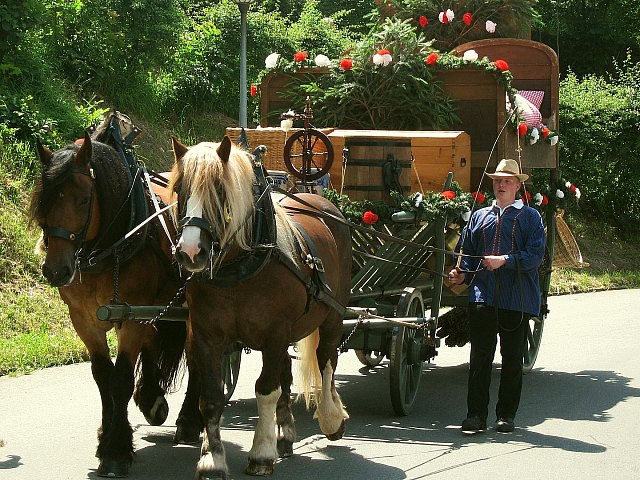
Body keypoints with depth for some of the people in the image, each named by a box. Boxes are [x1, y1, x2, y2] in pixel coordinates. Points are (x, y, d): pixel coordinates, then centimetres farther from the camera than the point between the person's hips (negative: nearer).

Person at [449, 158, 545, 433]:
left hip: (517, 299, -2)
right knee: (480, 357, -3)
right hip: (482, 296, 2)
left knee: (512, 358, 4)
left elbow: (535, 255, -5)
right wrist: (462, 274, 1)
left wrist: (505, 261, -17)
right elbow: (467, 253, 21)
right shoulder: (478, 217, 18)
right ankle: (476, 414, 0)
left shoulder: (529, 217, 7)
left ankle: (506, 415, 12)